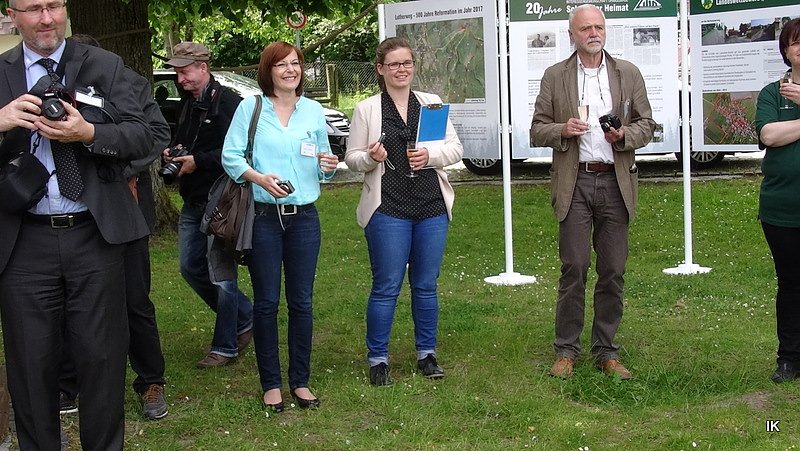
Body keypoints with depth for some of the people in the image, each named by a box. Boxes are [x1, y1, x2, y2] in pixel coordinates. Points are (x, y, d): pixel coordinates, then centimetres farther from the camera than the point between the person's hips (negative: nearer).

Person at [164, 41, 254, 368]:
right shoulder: (187, 103, 14)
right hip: (193, 203, 9)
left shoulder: (228, 103, -14)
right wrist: (172, 153, 5)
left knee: (222, 276, -2)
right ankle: (245, 320, 28)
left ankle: (225, 346, 11)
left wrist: (198, 161, -19)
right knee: (190, 268, 14)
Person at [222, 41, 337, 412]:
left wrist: (328, 164, -6)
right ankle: (270, 384, 13)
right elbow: (230, 156, -3)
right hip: (263, 216, -2)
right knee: (266, 302, 2)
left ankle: (300, 381, 17)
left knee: (302, 301, 6)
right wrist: (259, 178, -19)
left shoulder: (314, 110, 9)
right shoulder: (250, 107, 0)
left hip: (304, 216, 3)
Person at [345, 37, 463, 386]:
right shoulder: (366, 109, 2)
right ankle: (377, 358, 11)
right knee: (386, 287, -1)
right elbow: (352, 158, 5)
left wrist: (430, 155, -12)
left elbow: (455, 148, 7)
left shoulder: (432, 103, 9)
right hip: (388, 210, -3)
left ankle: (427, 353, 24)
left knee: (426, 285, 10)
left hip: (432, 207, 3)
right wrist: (370, 158, -17)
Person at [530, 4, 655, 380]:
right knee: (573, 268, -3)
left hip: (615, 182, 2)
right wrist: (563, 130, -14)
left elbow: (646, 125, 11)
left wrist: (625, 135, -10)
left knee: (613, 270, 4)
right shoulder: (555, 76, 6)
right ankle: (566, 351, 8)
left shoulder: (628, 74, 10)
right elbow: (537, 131, 6)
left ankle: (607, 352, 14)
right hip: (574, 183, -2)